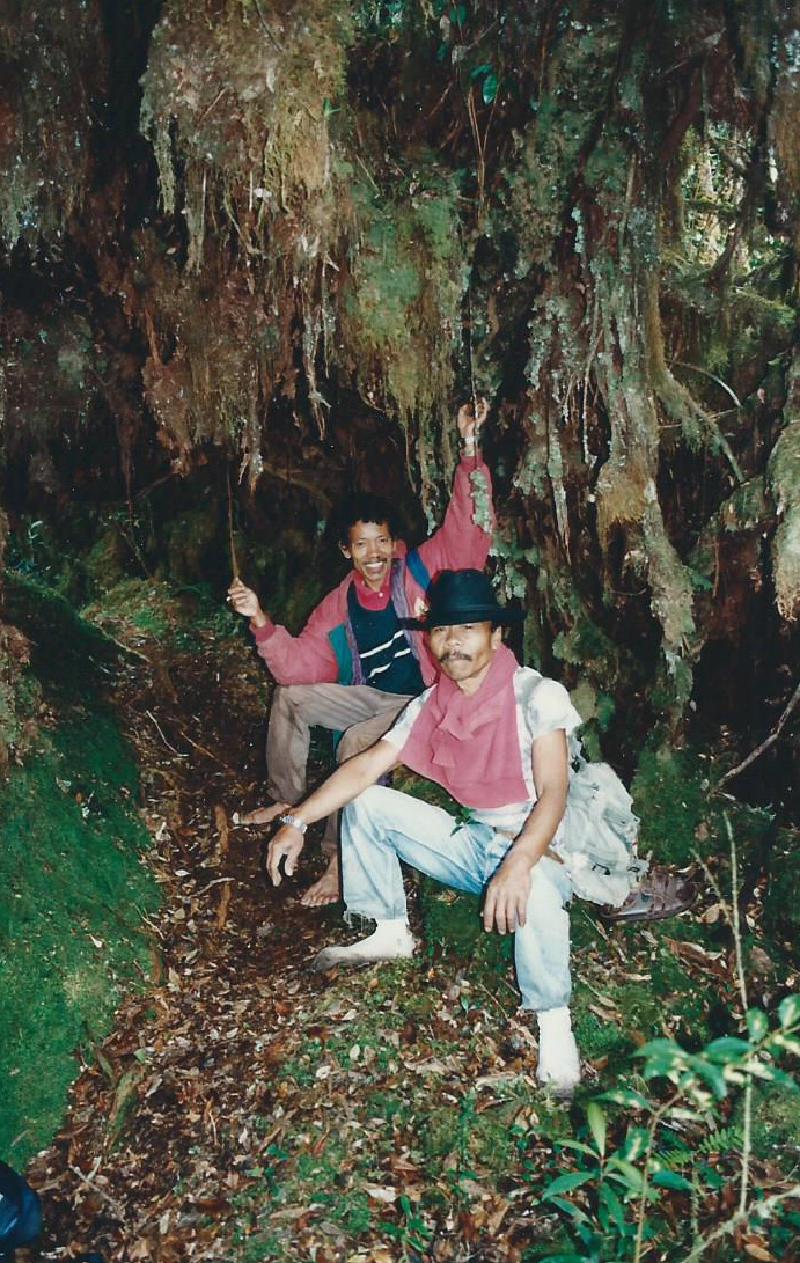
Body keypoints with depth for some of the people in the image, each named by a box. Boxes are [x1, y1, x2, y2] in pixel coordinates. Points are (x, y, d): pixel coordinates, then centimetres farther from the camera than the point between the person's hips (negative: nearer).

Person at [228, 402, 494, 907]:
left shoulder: (421, 570, -12)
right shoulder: (339, 606, 1)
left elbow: (469, 524, -22)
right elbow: (299, 665, 1)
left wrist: (470, 447, -31)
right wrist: (261, 622, -14)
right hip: (374, 698, 7)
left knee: (357, 743, -31)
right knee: (291, 698, 6)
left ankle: (341, 861, -19)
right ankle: (287, 799, 24)